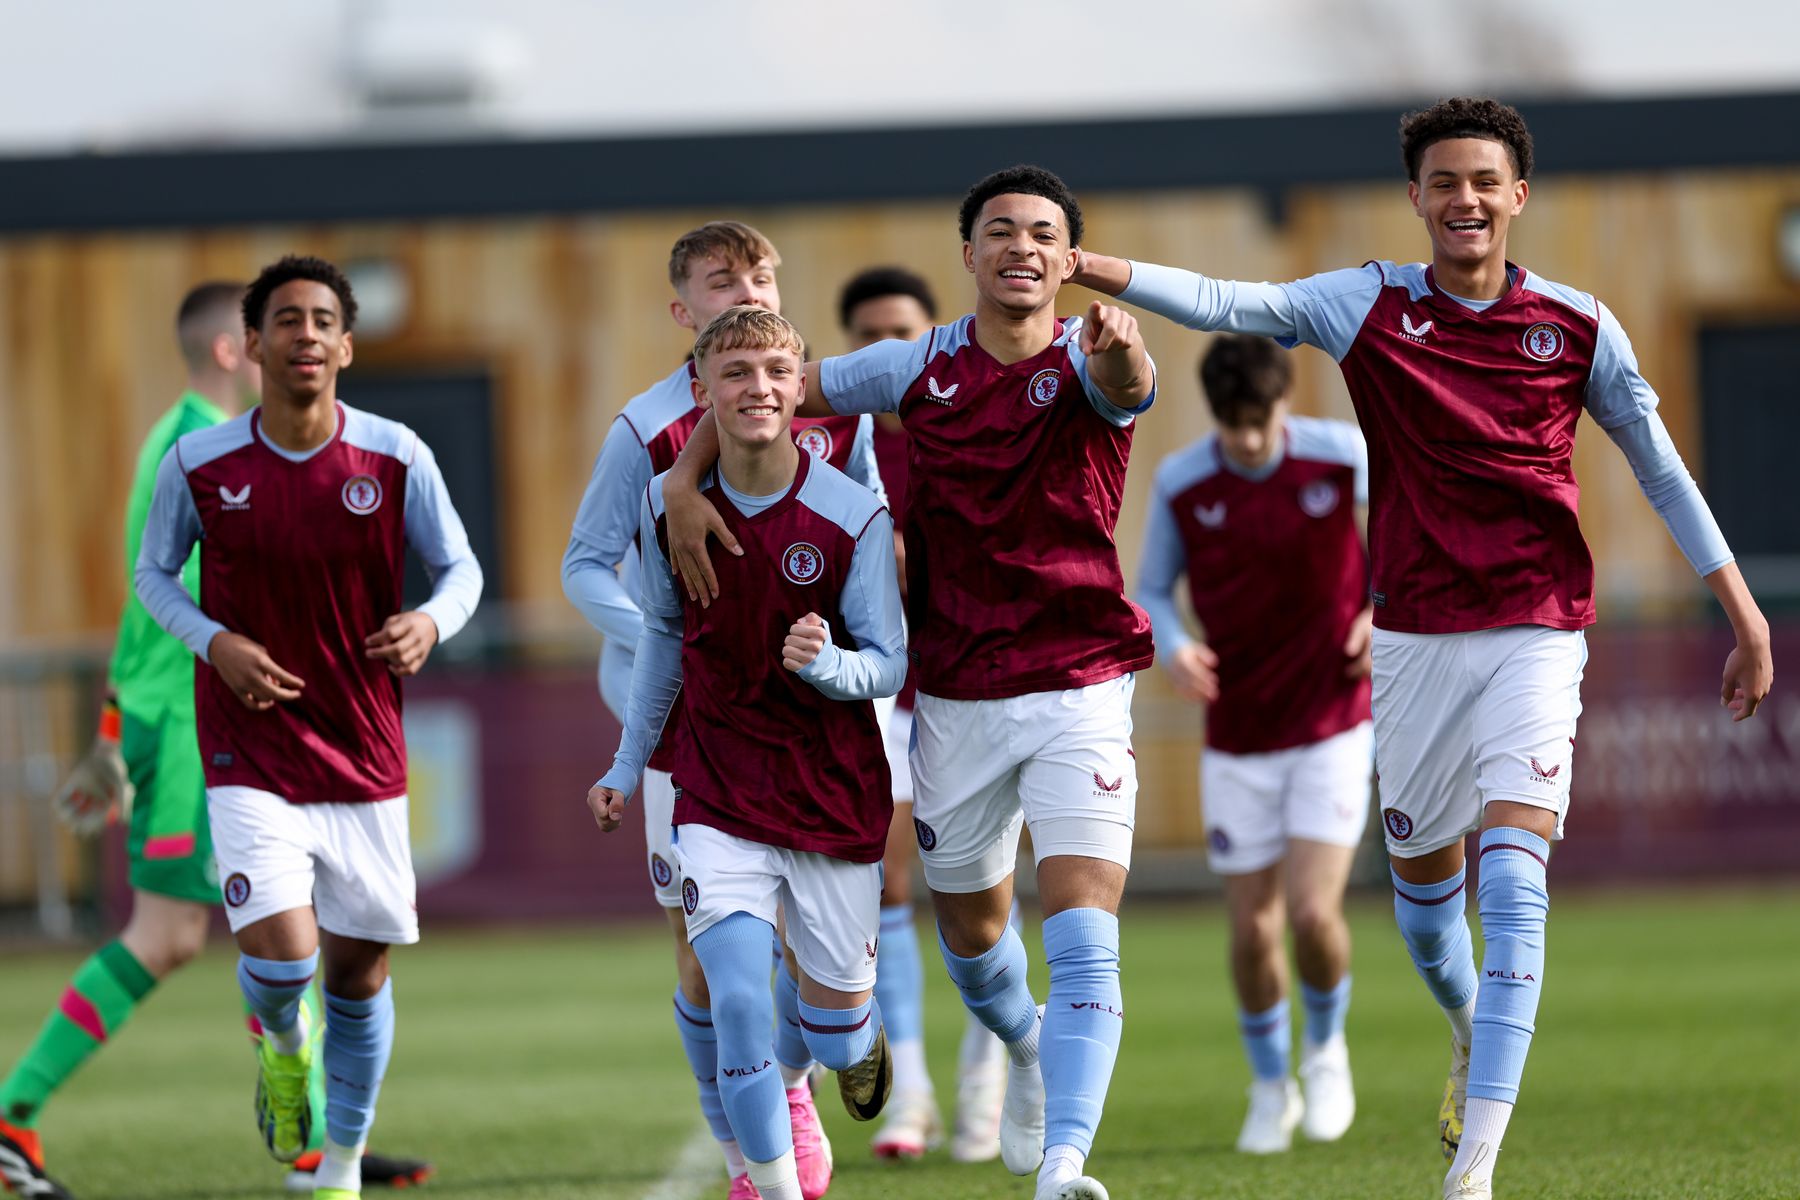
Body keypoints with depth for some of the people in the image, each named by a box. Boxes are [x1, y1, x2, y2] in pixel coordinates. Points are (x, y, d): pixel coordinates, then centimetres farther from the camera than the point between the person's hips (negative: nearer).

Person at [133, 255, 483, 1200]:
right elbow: (153, 573, 7)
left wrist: (431, 622, -19)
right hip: (249, 756, -2)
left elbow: (460, 567, 4)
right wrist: (216, 642, -12)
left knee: (359, 969, 9)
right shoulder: (199, 464, -7)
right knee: (281, 958, -18)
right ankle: (283, 1044, 20)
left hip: (365, 757, 2)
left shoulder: (396, 458, -6)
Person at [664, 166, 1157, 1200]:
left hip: (1078, 694, -4)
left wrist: (1120, 348, -58)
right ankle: (1026, 1050, 50)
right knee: (970, 930, 18)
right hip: (955, 701, 4)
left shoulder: (1082, 359, -8)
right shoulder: (920, 368, 1)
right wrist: (686, 484, -6)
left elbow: (1128, 384, -34)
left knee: (1085, 939, -18)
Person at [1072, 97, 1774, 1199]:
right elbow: (1227, 305, -7)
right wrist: (1088, 267, -20)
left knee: (1514, 875, -17)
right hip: (1416, 638, 2)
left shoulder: (1578, 325, 1)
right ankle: (1470, 1034, 48)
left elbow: (1660, 467, 10)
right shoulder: (1373, 306, 2)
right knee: (1422, 876, 13)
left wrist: (1746, 617, 9)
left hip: (1537, 632, -2)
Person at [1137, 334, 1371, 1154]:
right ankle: (1271, 1087, 27)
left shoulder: (1345, 456, -11)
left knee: (1313, 911, -14)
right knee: (1252, 927, 2)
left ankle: (1326, 1049, 17)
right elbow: (1152, 589, 4)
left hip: (1333, 725, -2)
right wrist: (1170, 648, -17)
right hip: (1237, 739, 2)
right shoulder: (1180, 484, -8)